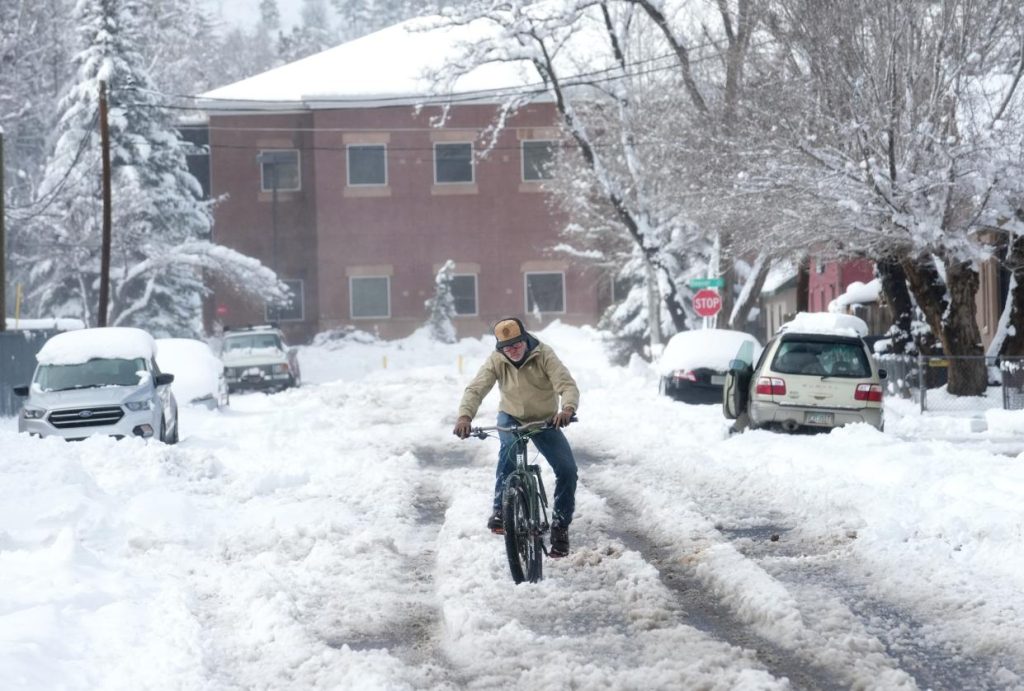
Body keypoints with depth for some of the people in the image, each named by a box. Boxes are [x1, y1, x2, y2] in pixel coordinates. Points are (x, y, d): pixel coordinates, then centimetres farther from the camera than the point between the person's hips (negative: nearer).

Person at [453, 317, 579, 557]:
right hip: (511, 418, 0)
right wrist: (465, 416, -46)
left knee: (567, 469, -16)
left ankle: (560, 526, 2)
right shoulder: (496, 361, -17)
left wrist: (568, 408, -53)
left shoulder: (544, 355, -21)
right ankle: (500, 511, -25)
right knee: (509, 448, -35)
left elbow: (567, 384, -31)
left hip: (545, 420, 0)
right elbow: (475, 389, -26)